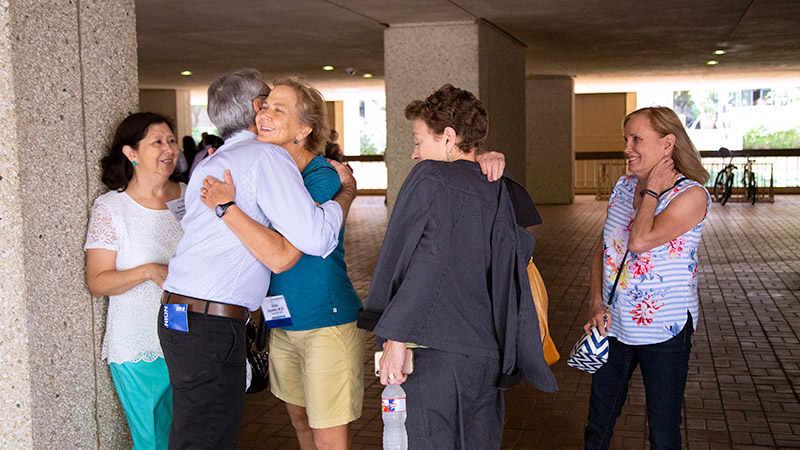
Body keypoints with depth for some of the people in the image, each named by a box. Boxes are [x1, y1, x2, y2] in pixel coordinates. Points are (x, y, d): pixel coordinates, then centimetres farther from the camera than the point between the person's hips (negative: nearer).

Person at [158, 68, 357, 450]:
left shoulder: (206, 165, 18)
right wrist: (347, 192, 0)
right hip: (211, 326, -9)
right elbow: (315, 238, -16)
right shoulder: (267, 156, -7)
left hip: (177, 316, 9)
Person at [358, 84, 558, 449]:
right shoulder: (500, 192, 12)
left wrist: (395, 337, -19)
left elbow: (427, 262, -18)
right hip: (489, 355, 7)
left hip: (437, 351, -7)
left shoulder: (431, 177, -7)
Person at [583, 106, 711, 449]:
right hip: (614, 325, 6)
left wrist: (653, 190, -15)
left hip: (664, 330, -5)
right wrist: (596, 303, -2)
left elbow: (640, 241, -29)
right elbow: (602, 248, 10)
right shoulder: (624, 186, 5)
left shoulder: (692, 195, -15)